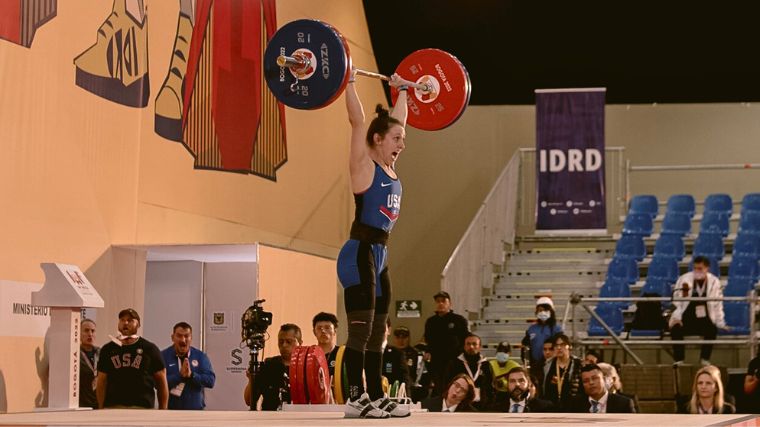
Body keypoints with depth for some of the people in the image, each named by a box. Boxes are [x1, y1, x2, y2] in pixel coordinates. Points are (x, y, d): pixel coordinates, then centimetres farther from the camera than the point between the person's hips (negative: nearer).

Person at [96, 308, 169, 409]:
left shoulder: (149, 349, 8)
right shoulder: (108, 350, 13)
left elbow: (162, 382, 9)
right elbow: (101, 383, 14)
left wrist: (163, 411, 3)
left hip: (143, 407, -2)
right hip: (112, 407, 2)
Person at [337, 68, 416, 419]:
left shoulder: (389, 168, 13)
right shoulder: (363, 164, -6)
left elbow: (398, 120, 26)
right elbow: (357, 121, -14)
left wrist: (402, 91, 33)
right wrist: (349, 82, -14)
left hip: (379, 257, 9)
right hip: (359, 254, -9)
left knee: (377, 333, 9)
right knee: (361, 330, -9)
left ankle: (376, 397, 13)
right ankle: (355, 399, -6)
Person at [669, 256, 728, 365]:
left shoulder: (714, 282, -1)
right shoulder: (684, 279, -7)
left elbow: (717, 304, 5)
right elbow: (676, 301, -6)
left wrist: (720, 323, 3)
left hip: (704, 320, 1)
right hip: (686, 318, -1)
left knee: (712, 329, -28)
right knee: (676, 329, -29)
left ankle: (704, 359, -12)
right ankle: (678, 360, -16)